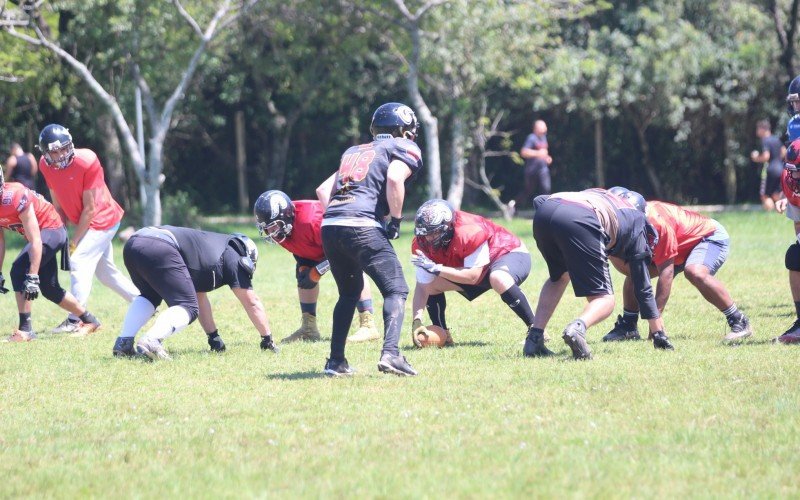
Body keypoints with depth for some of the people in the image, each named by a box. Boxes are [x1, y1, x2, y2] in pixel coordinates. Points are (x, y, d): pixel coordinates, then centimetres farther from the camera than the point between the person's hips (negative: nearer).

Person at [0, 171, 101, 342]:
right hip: (43, 233, 9)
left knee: (19, 271, -23)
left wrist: (33, 277, -32)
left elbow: (35, 241, -29)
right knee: (49, 289, 14)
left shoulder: (14, 198, -31)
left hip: (51, 230, -9)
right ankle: (89, 321, 32)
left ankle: (25, 329, -20)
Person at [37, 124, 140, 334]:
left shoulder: (87, 162, -25)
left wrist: (75, 240, -16)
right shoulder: (46, 166, -6)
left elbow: (90, 209, -20)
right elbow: (58, 204, 4)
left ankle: (75, 320, -16)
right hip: (91, 223, 8)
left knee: (79, 261, -17)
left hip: (102, 219, -8)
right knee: (105, 271, 15)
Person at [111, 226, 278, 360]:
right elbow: (252, 303, 20)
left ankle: (123, 342, 11)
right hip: (159, 249, -8)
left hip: (132, 244, 8)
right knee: (188, 308, -1)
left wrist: (214, 337, 47)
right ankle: (151, 340, -26)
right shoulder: (232, 258, 17)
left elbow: (200, 298, 44)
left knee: (150, 296, 32)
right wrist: (268, 340, 29)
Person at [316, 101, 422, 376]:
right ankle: (390, 352, -23)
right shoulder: (404, 148, 10)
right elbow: (395, 179, -11)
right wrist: (396, 221, -4)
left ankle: (336, 360, 20)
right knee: (396, 290, -3)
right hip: (362, 227, -7)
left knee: (349, 292, 24)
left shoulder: (354, 152, 30)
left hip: (329, 227, 7)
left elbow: (323, 190, 28)